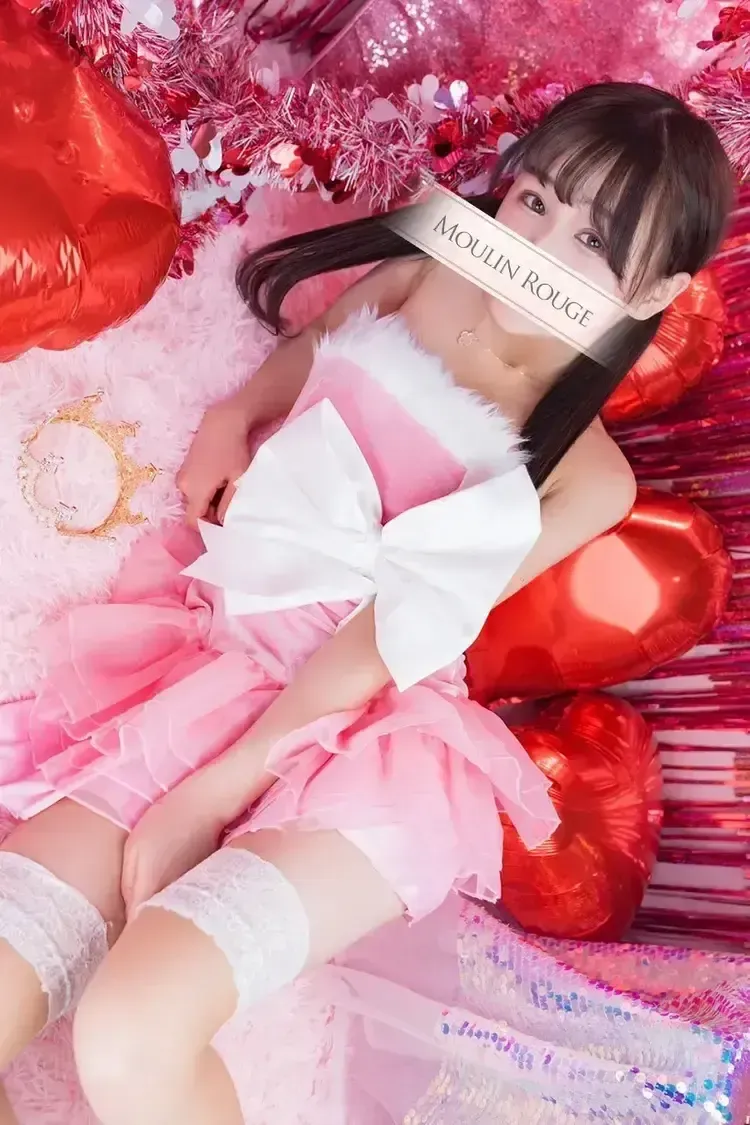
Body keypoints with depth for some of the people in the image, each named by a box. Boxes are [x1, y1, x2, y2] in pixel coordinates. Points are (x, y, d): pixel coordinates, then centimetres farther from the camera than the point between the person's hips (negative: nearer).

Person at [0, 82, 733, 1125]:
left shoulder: (586, 478, -5)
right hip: (203, 662, 5)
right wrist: (228, 420, 3)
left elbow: (395, 640, -12)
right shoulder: (411, 279, 5)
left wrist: (218, 789, -13)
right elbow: (303, 353, 25)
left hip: (359, 738, -4)